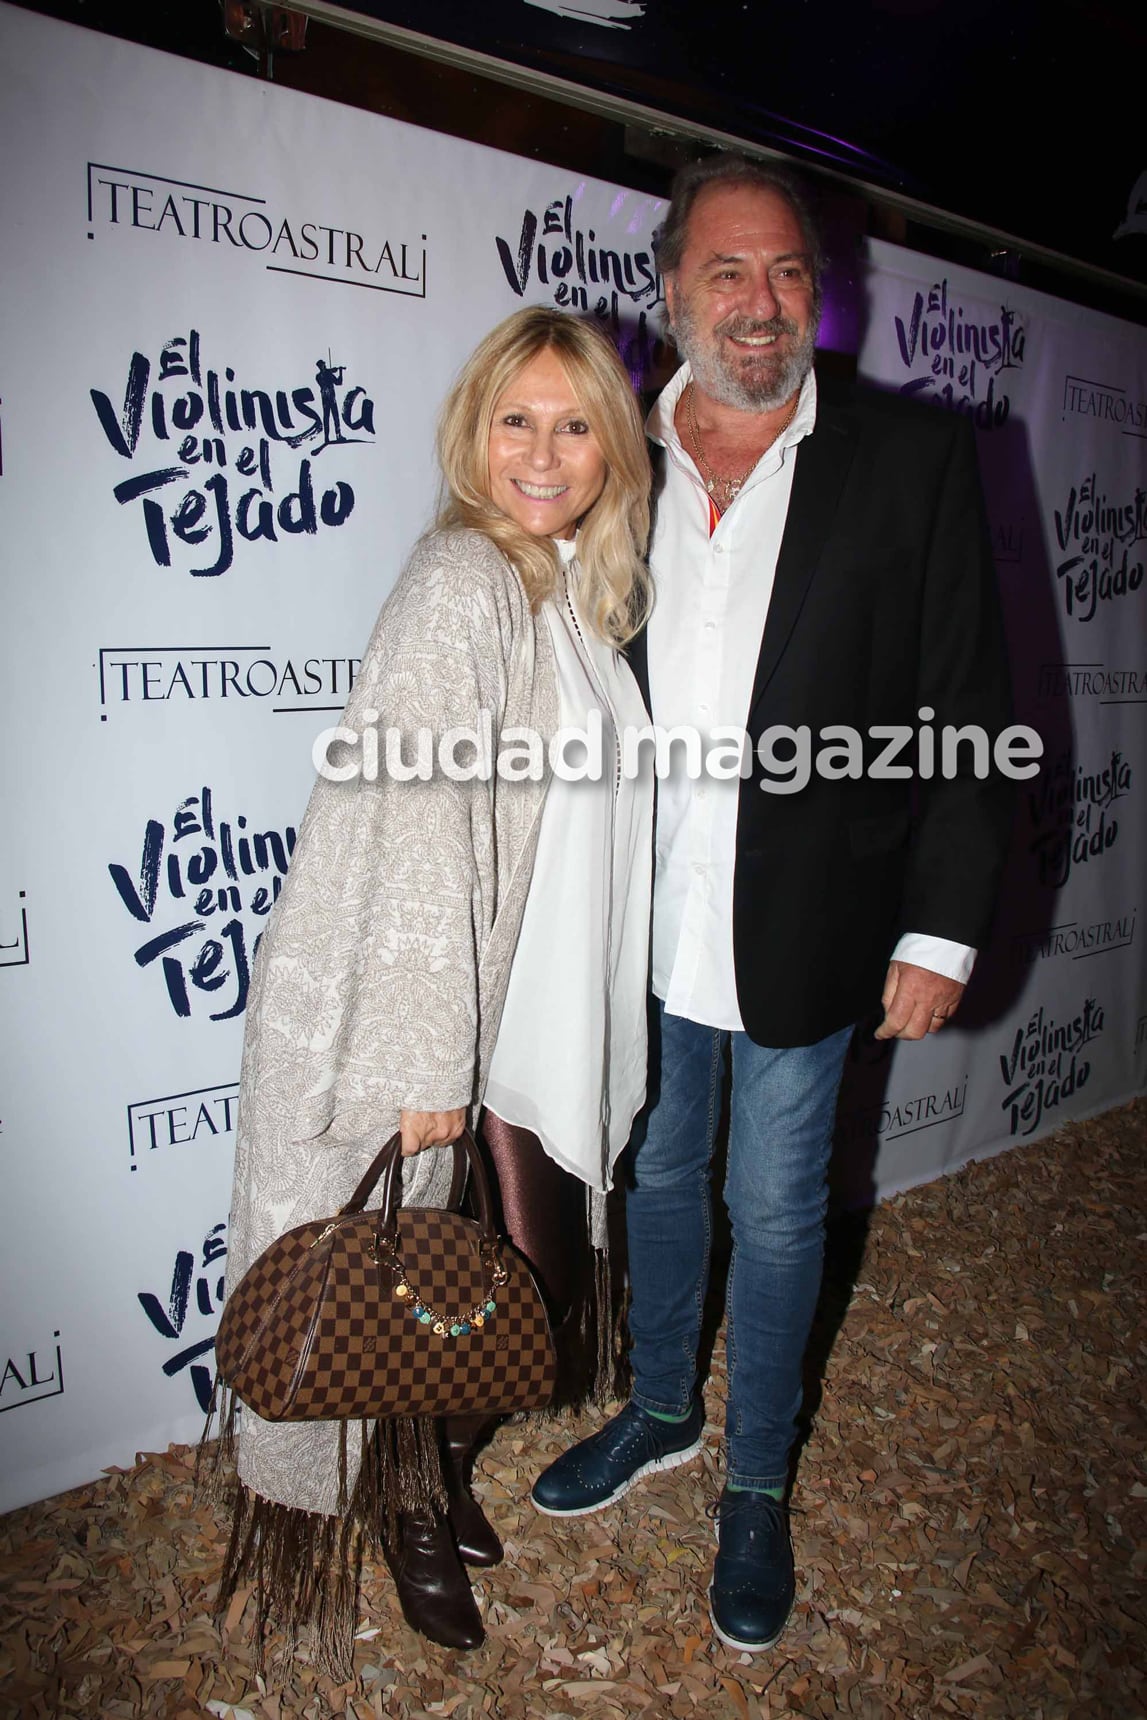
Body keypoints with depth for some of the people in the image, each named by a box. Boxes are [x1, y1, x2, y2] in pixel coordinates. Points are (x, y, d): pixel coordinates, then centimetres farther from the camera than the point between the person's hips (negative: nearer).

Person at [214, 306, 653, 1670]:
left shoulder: (577, 592, 9)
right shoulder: (460, 587, -18)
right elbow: (415, 827, -22)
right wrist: (429, 1060, -20)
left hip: (523, 1014, 8)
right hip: (406, 1018, -8)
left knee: (536, 1270, 16)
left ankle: (437, 1473, 44)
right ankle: (408, 1510, 39)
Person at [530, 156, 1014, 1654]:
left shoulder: (914, 462, -5)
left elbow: (970, 715, -5)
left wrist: (942, 928, -8)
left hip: (803, 935, -2)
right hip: (640, 922, 3)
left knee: (776, 1212, 13)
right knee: (656, 1177, 21)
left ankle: (757, 1486, 38)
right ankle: (661, 1412, 47)